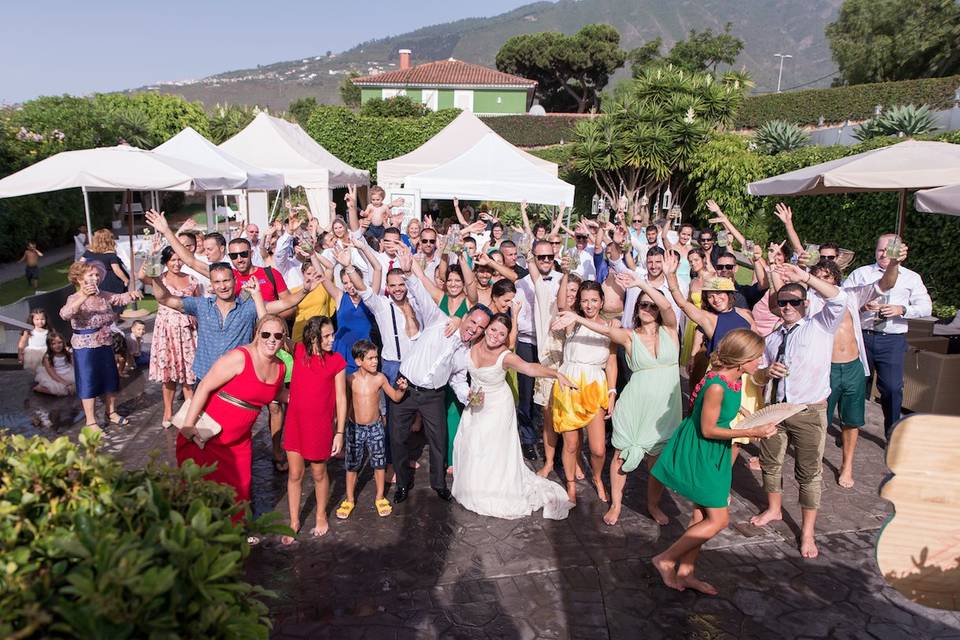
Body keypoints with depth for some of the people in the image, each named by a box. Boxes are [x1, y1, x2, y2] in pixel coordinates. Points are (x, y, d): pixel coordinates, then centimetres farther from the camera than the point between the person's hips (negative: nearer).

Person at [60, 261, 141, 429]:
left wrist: (131, 294, -24)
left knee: (111, 381, 16)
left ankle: (111, 413, 35)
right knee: (89, 384, 1)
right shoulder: (75, 299, -14)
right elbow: (65, 314, -32)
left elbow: (120, 298, 0)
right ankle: (91, 421, 13)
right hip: (85, 348, -7)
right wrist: (83, 297, -45)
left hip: (106, 346, 7)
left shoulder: (104, 296, 6)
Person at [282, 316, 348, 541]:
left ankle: (321, 516, 37)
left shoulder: (336, 361, -8)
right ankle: (294, 521, 30)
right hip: (295, 422, 2)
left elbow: (341, 399, -6)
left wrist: (340, 432, -6)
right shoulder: (298, 352, -4)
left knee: (319, 474, 14)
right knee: (295, 474, 12)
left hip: (320, 425, -2)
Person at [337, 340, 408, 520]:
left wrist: (401, 388, -18)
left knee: (379, 463, 11)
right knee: (352, 465, 11)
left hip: (375, 427, 0)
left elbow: (395, 397, 0)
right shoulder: (350, 380, -10)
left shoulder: (380, 378, -8)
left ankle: (380, 497, 30)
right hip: (355, 428, 0)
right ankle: (350, 499, 30)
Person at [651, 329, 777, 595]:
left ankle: (685, 572, 25)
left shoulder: (734, 380, 1)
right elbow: (708, 429, -22)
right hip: (698, 453, -9)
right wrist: (752, 432, -20)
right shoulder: (716, 386, -28)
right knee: (718, 519, -3)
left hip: (714, 453, 9)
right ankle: (666, 559, 8)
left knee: (703, 514, 14)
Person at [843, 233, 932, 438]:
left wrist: (902, 309, -15)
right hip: (862, 337, 1)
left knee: (892, 388, -4)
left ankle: (892, 435, 16)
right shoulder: (860, 273, 9)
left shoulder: (911, 278, 8)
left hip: (893, 340, -1)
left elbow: (926, 307, 2)